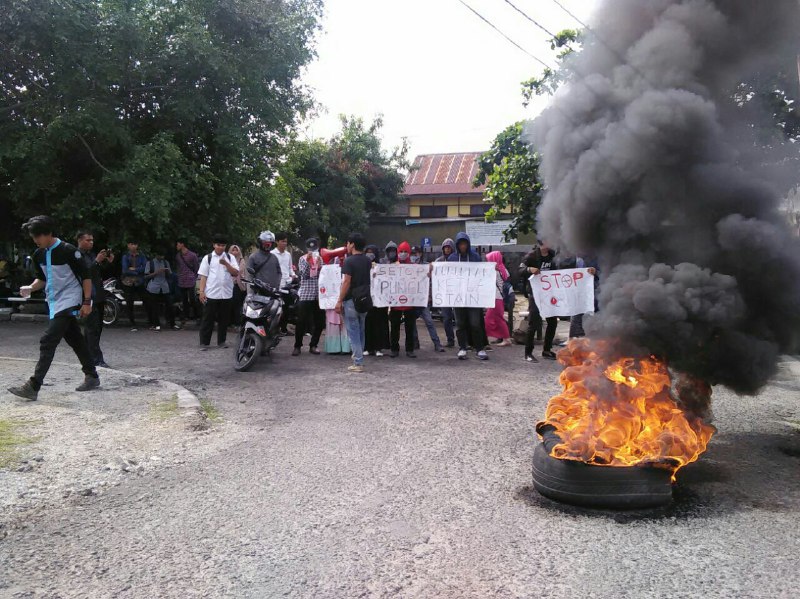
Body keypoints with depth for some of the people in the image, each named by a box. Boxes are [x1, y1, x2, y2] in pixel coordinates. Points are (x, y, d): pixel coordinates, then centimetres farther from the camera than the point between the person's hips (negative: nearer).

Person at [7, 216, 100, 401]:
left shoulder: (68, 251, -14)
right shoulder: (39, 254, 8)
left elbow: (86, 276, -11)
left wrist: (87, 302, -15)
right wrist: (31, 288, -1)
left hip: (69, 302, -8)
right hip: (54, 303, 8)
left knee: (48, 341, -14)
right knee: (75, 341, 15)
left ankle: (33, 387, -15)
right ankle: (91, 377, 26)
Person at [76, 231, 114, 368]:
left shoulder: (93, 255, 20)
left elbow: (104, 276, 21)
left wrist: (109, 263, 5)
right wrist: (97, 261, -20)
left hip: (98, 297, 8)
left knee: (96, 329, 11)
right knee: (93, 329, -11)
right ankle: (97, 360, -13)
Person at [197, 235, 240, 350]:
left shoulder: (230, 258, 9)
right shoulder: (208, 258, 5)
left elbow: (236, 273, -1)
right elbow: (203, 276, 2)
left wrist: (226, 264, -15)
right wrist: (201, 291, -5)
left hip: (226, 294, 2)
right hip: (211, 294, -2)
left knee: (224, 319, 9)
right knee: (208, 319, 1)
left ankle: (221, 341, 19)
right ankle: (204, 342, 6)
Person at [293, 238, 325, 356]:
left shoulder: (320, 259, 10)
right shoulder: (303, 259, 5)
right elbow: (303, 274, -7)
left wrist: (319, 265, -13)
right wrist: (308, 261, -15)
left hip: (318, 294, 3)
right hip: (305, 294, -3)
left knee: (319, 322, 4)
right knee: (302, 321, -4)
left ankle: (313, 345, 16)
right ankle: (297, 346, 7)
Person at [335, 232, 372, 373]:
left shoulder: (349, 261, -13)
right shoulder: (368, 261, 9)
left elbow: (346, 282, -18)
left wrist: (339, 301, -14)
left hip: (351, 300, -7)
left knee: (353, 331, -3)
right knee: (361, 331, 17)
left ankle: (358, 363, -4)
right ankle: (358, 356, 26)